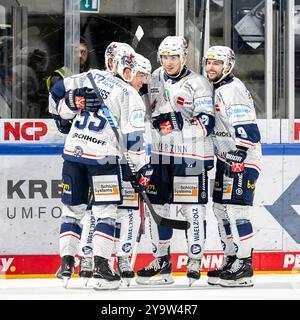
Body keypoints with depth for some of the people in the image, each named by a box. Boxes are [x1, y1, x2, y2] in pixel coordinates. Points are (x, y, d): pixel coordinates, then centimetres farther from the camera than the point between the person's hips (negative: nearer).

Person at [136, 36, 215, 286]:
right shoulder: (155, 80, 12)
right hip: (160, 154, 6)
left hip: (190, 155, -6)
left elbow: (207, 123, -12)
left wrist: (180, 124, -22)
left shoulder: (198, 84, -7)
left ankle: (195, 261, 5)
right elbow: (147, 112, 26)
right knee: (158, 206, 10)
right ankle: (162, 261, 21)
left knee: (193, 209, -4)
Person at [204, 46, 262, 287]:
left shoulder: (233, 90, -16)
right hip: (227, 158, 11)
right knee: (221, 208, 13)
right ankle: (231, 261, 20)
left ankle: (244, 267, -11)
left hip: (243, 158, -11)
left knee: (236, 209, -13)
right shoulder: (215, 89, 16)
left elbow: (246, 127, -24)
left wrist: (238, 158, -27)